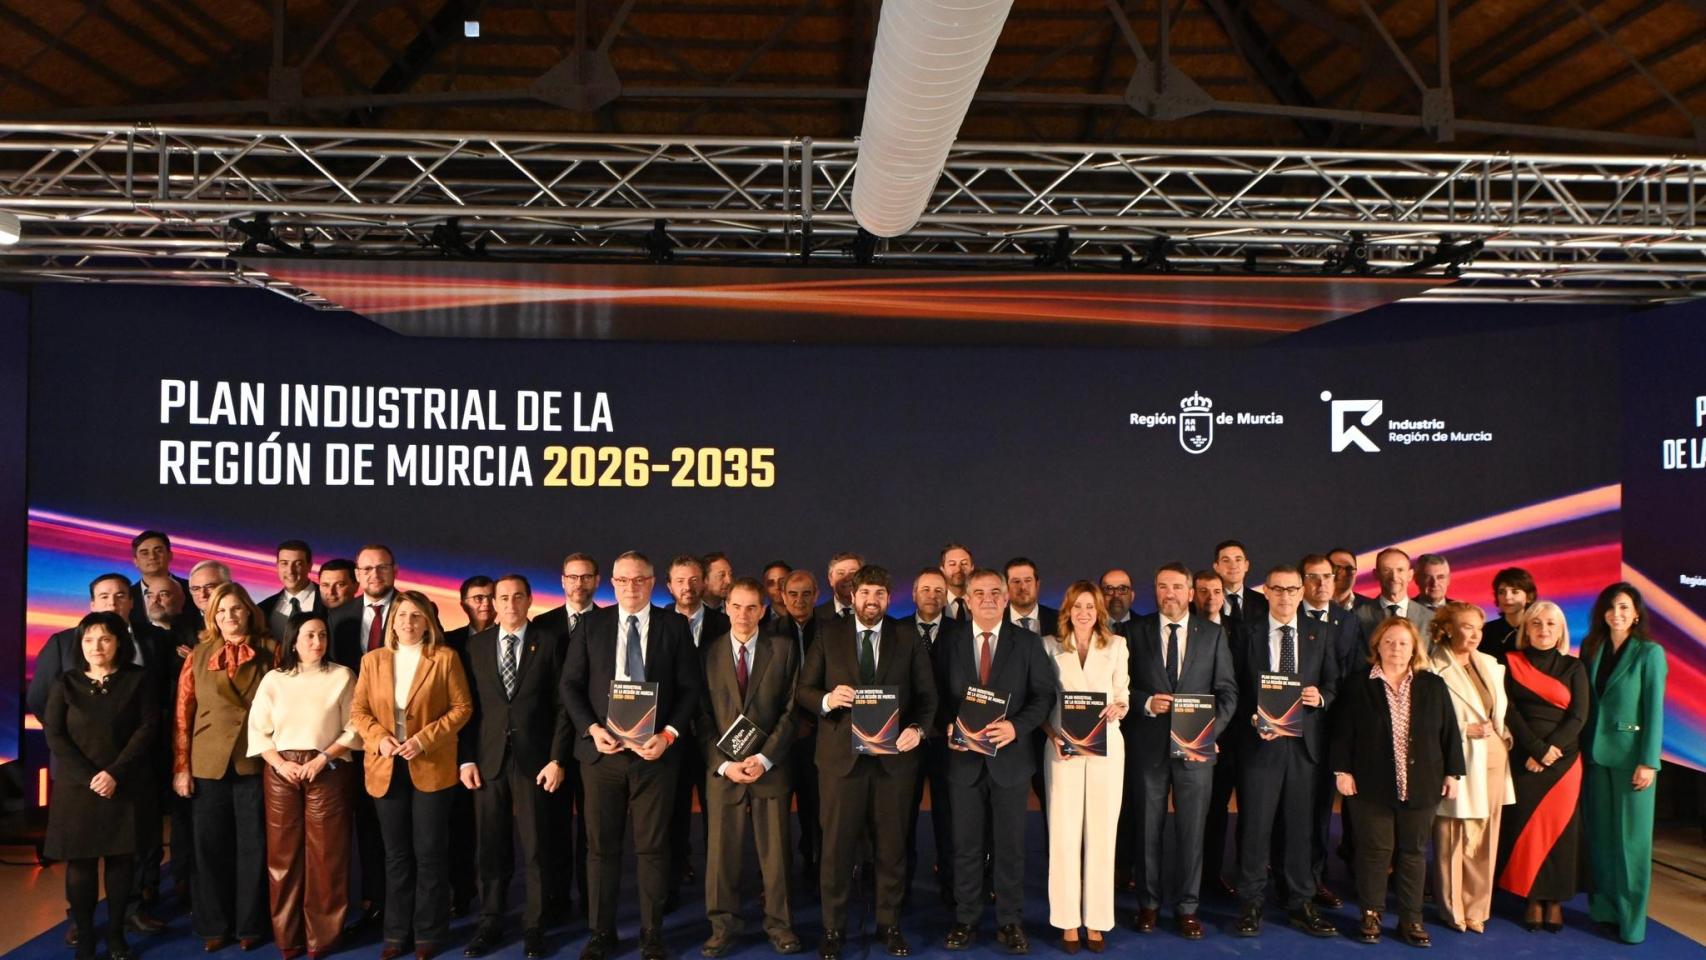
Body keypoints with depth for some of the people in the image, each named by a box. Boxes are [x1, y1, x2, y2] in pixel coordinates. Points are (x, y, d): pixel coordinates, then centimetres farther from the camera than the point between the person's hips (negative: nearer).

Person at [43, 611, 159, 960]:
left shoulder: (137, 680, 1)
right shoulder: (65, 683, 5)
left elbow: (147, 728, -5)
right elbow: (54, 735, -2)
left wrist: (115, 773, -16)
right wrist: (88, 777, -14)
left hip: (126, 786, -1)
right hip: (77, 786, 1)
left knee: (121, 859, 4)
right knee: (80, 861, 2)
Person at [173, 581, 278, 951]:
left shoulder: (270, 651, 1)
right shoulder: (199, 655, 4)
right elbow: (183, 713, 4)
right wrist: (181, 767, -1)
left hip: (256, 762, -1)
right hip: (208, 764, 1)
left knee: (253, 846, 6)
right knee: (211, 847, 8)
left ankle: (250, 924, 18)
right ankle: (213, 925, 21)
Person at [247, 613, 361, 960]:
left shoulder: (342, 676, 1)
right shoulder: (273, 679, 7)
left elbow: (353, 728, -2)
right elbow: (258, 729, 5)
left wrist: (323, 757, -13)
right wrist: (280, 763, -9)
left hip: (328, 771, -2)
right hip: (281, 771, 2)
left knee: (325, 854, 0)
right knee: (283, 853, 6)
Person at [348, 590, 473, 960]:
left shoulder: (445, 658, -3)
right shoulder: (372, 660, 7)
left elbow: (462, 707, -5)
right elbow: (358, 710, 6)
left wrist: (426, 738, -16)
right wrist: (379, 738, -12)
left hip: (431, 766, -3)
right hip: (387, 767, 3)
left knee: (429, 852, 4)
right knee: (396, 854, 12)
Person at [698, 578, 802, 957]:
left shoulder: (782, 649, 4)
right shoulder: (708, 652, 4)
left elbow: (791, 710, 0)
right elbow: (702, 715, 2)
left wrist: (765, 758, -9)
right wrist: (723, 763, -9)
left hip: (770, 767, 0)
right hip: (722, 768, 0)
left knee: (774, 850, 6)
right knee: (721, 851, 4)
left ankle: (778, 924, 19)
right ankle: (724, 926, 17)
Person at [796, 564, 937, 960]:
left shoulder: (908, 640, 6)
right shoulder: (828, 634, 4)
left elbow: (927, 695, 5)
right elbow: (803, 690, 3)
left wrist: (918, 728, -13)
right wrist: (827, 700, -18)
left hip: (894, 754, 1)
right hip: (840, 755, -1)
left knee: (890, 844, 10)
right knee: (837, 845, 4)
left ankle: (889, 924, 25)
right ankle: (833, 928, 18)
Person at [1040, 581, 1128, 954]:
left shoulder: (1116, 645, 9)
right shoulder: (1050, 645, 6)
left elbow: (1124, 696, 8)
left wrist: (1117, 708, -15)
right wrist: (1053, 735, -10)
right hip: (1063, 746, -1)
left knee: (1101, 831, 2)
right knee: (1064, 832, -2)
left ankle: (1097, 920, 11)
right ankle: (1068, 920, 7)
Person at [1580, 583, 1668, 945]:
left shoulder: (1649, 653, -6)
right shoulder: (1592, 649, 7)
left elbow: (1654, 710, -8)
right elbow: (1585, 704, 9)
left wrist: (1648, 762, -11)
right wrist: (1584, 748, 2)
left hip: (1631, 754, -4)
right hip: (1597, 753, 4)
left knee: (1631, 836, 2)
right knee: (1600, 834, 10)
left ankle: (1630, 917, 12)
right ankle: (1603, 908, 21)